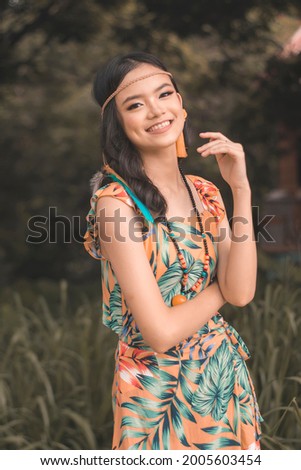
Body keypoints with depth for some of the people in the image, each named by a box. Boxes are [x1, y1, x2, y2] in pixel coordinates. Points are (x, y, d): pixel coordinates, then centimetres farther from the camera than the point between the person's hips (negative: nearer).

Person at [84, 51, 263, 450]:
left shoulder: (206, 192, 1)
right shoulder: (115, 202, -18)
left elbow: (242, 292, -12)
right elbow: (160, 333, -23)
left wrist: (241, 189, -14)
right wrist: (224, 283, -7)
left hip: (226, 374, 6)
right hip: (158, 388, -6)